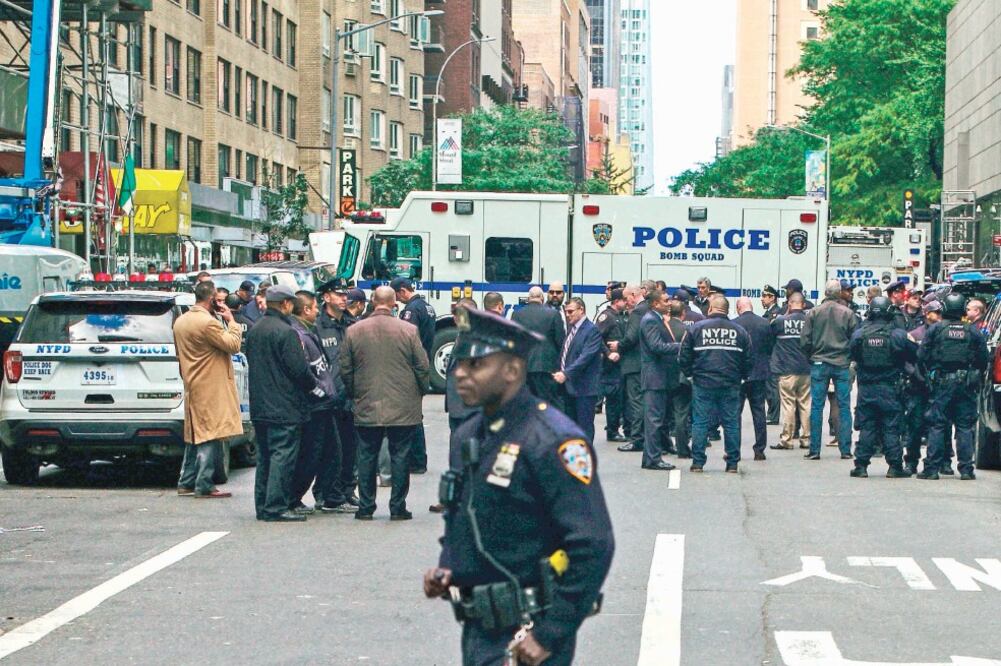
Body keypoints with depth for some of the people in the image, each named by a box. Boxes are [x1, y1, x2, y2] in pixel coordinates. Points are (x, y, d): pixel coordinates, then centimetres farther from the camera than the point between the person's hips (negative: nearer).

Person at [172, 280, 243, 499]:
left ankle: (186, 482, 19)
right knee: (210, 437, -5)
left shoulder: (180, 322, 12)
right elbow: (233, 344, -17)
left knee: (194, 435, 16)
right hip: (211, 388, -9)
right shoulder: (208, 323, -18)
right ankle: (204, 485, -6)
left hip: (193, 387, 9)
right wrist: (231, 321, -5)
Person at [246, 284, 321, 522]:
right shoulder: (286, 332, -16)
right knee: (283, 455, -6)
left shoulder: (254, 331, 11)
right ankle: (276, 507, -8)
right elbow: (299, 369, -17)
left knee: (264, 456, 14)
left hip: (260, 406, 9)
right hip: (284, 407, -9)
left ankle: (263, 506, 17)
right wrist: (315, 388, -1)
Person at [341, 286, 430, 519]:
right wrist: (421, 391, 14)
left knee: (367, 457, 10)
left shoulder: (353, 331, 0)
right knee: (400, 457, 5)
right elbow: (422, 367, -3)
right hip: (402, 408, -2)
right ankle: (397, 507, 7)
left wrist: (353, 395, 19)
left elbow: (345, 369, 5)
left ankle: (365, 507, 12)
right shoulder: (408, 331, -6)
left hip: (366, 409, 2)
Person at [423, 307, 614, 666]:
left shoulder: (553, 441, -15)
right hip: (476, 631, 8)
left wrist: (550, 636, -19)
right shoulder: (467, 436, 10)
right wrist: (445, 570, 5)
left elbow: (594, 546, -19)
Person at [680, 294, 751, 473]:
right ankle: (732, 463, 9)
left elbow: (685, 356, 0)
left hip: (703, 384, -1)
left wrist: (689, 373, 15)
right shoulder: (739, 331, 4)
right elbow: (748, 359, 7)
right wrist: (742, 377, 21)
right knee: (732, 423, 7)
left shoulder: (696, 328, -2)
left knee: (700, 423, 3)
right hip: (731, 385, 1)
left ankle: (698, 462, 2)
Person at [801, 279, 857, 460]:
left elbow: (805, 341, -2)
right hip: (842, 364, 0)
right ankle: (845, 450, 5)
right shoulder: (848, 313, -4)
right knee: (844, 406, 5)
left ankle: (814, 450, 2)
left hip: (819, 364, 0)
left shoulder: (813, 313, -3)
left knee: (816, 406, 4)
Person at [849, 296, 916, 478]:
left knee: (866, 427, 7)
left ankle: (861, 465, 4)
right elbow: (914, 354, -1)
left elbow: (853, 356, 9)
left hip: (866, 387, 2)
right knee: (891, 428, 4)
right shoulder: (897, 334, -9)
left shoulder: (859, 334, -4)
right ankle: (895, 466, 4)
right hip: (889, 388, -2)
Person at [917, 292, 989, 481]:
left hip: (942, 383, -1)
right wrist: (975, 377, 19)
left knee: (937, 426, 3)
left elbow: (922, 356, -4)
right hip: (966, 385, 1)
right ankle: (966, 469, 4)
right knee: (965, 426, 6)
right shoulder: (973, 331, 0)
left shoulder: (935, 329, -4)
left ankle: (932, 468, 0)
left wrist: (929, 376, 11)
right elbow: (983, 359, 3)